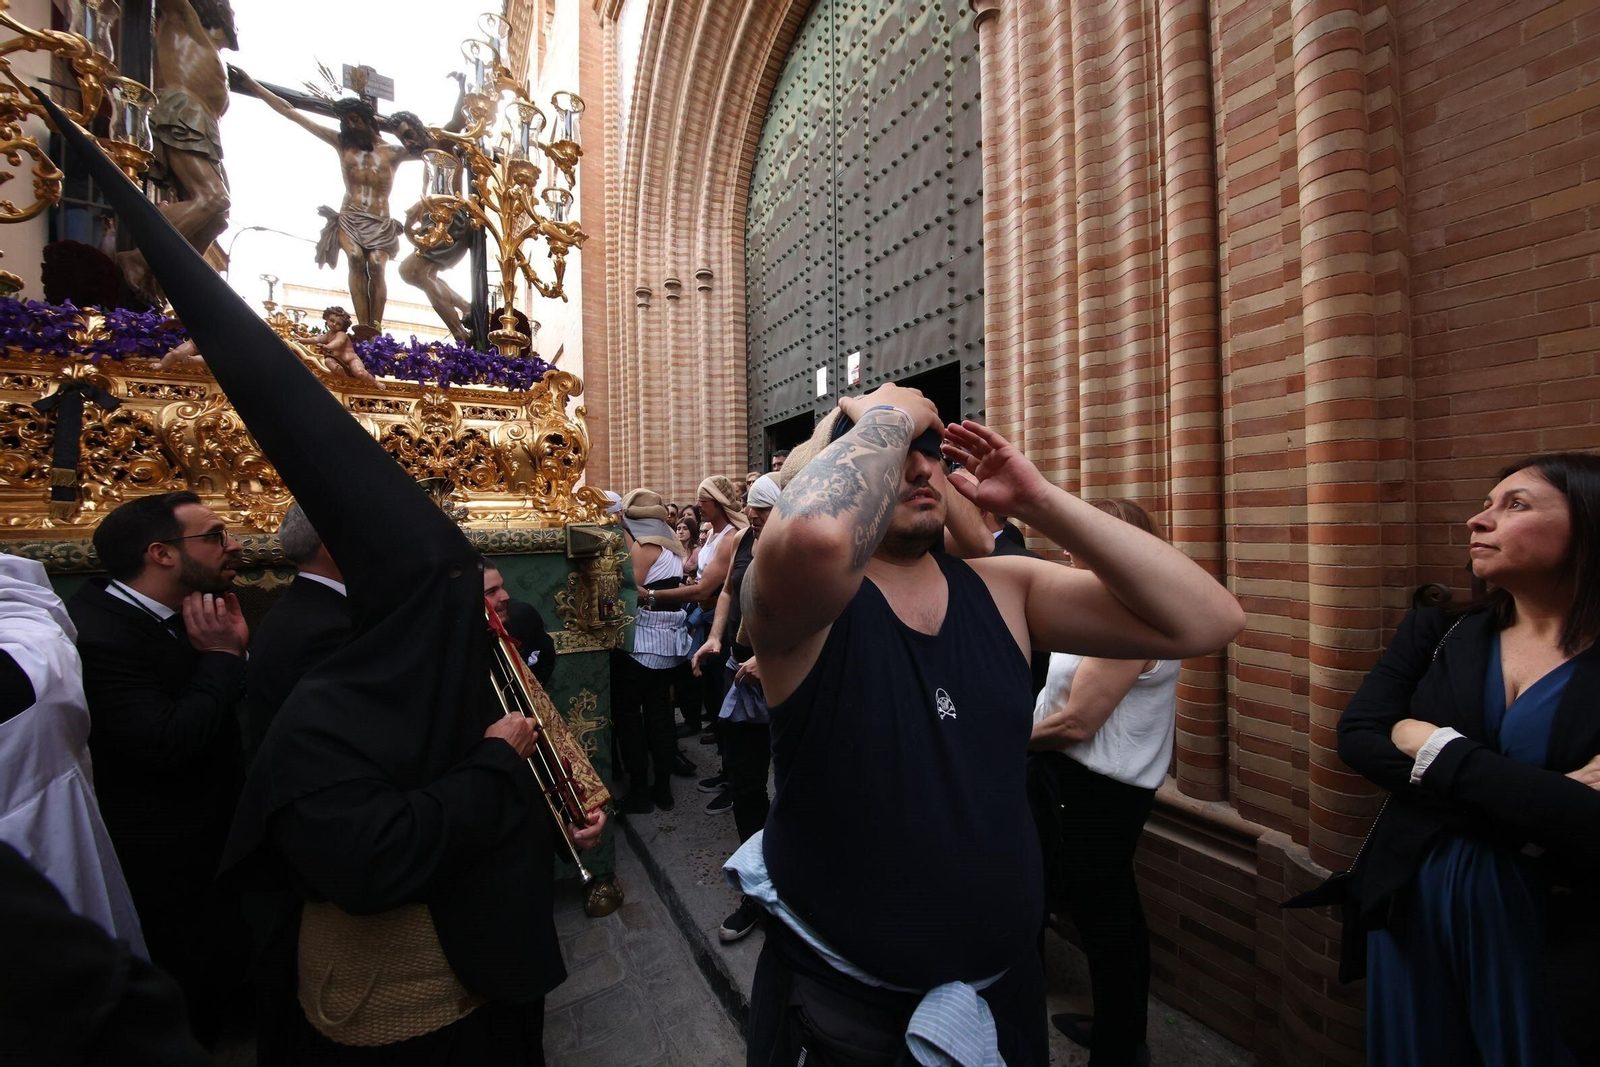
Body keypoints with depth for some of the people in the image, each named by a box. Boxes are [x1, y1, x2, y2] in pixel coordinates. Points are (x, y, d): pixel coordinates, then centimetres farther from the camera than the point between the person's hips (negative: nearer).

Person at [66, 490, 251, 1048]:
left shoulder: (176, 617, 3)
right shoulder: (98, 636, -24)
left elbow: (228, 710, 7)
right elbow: (166, 743, -31)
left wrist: (232, 647, -8)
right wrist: (222, 656, -22)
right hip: (166, 876, -8)